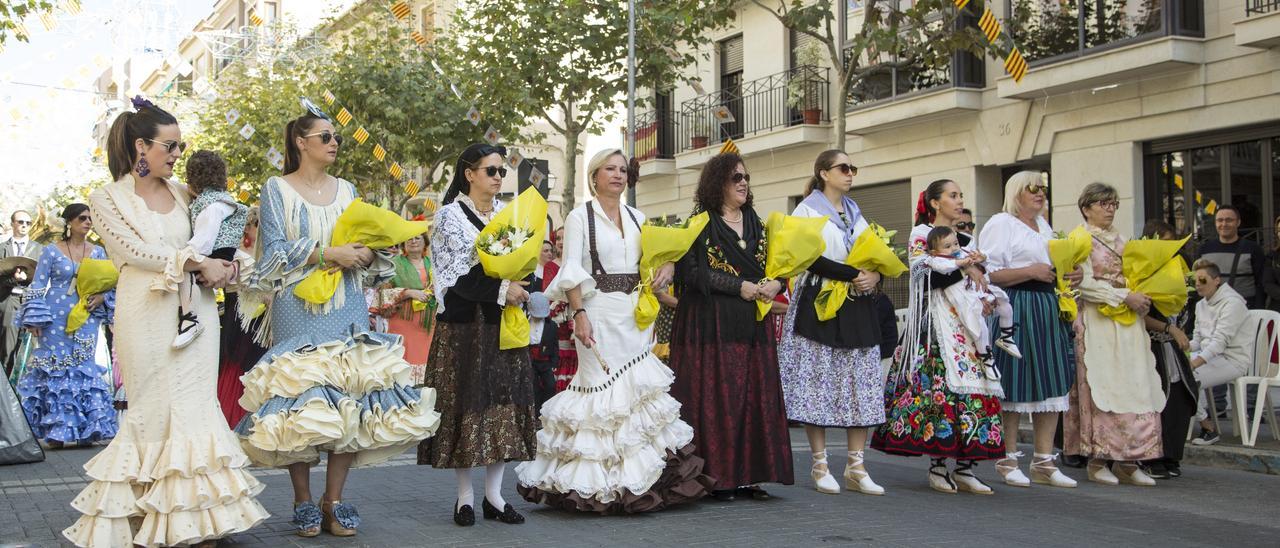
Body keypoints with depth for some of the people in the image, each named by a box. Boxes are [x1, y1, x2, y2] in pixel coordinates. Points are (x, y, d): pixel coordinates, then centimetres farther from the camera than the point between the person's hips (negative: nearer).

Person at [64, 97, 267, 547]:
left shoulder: (183, 194, 14)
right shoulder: (107, 199, 2)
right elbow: (138, 251, -8)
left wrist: (224, 266, -3)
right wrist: (199, 263, -12)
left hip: (195, 311, 4)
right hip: (148, 315, -3)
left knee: (194, 411, 1)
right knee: (155, 414, -1)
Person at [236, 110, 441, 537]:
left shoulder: (347, 190, 17)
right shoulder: (277, 189, 4)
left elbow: (364, 242, 16)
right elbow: (275, 250, -5)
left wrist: (369, 252, -6)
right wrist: (327, 253, -15)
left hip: (348, 310, 4)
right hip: (298, 310, -4)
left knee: (351, 398, -3)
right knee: (300, 400, -6)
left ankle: (334, 500, 7)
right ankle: (303, 501, 9)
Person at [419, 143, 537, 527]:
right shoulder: (450, 215, -3)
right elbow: (456, 275, -11)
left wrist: (520, 290, -3)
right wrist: (501, 290, -18)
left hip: (504, 322, 5)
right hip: (464, 324, -5)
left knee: (504, 401, 3)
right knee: (466, 402, -2)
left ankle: (494, 494, 12)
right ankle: (465, 496, 9)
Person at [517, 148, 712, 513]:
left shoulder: (637, 218, 16)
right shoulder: (580, 216, 1)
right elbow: (571, 272, -6)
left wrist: (668, 266, 0)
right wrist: (579, 314, -18)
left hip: (636, 315, 5)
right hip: (599, 311, -5)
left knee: (639, 389, 3)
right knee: (603, 387, -7)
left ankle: (639, 478, 8)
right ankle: (598, 483, -1)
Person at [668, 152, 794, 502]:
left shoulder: (755, 223, 17)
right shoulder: (701, 224, 0)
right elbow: (692, 272, -11)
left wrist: (775, 283, -6)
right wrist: (740, 286, -15)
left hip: (753, 325, 6)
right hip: (712, 324, -6)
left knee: (755, 397, 3)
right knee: (716, 398, -7)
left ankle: (747, 476, 9)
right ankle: (717, 477, 0)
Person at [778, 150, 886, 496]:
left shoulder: (856, 213, 21)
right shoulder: (807, 211, 1)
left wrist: (874, 276, -3)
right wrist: (853, 275, -17)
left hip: (857, 309, 6)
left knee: (860, 385, 0)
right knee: (818, 384, -5)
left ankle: (856, 467, 4)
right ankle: (820, 466, 3)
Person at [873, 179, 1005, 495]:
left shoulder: (966, 240, 21)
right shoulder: (920, 235, 1)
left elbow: (979, 279, 20)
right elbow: (926, 279, -12)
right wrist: (965, 268, -12)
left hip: (967, 322, 6)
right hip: (935, 323, -6)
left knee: (972, 384, -2)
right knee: (938, 386, -11)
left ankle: (965, 468, 1)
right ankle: (937, 466, -3)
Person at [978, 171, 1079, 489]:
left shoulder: (1044, 226, 23)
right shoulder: (1001, 224, -4)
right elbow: (988, 273, -14)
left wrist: (1071, 274, 10)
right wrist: (1031, 271, -16)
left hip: (1048, 309, 8)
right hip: (1016, 310, -8)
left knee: (1051, 384, 5)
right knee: (1014, 385, -6)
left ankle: (1044, 462, 11)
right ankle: (1008, 460, 5)